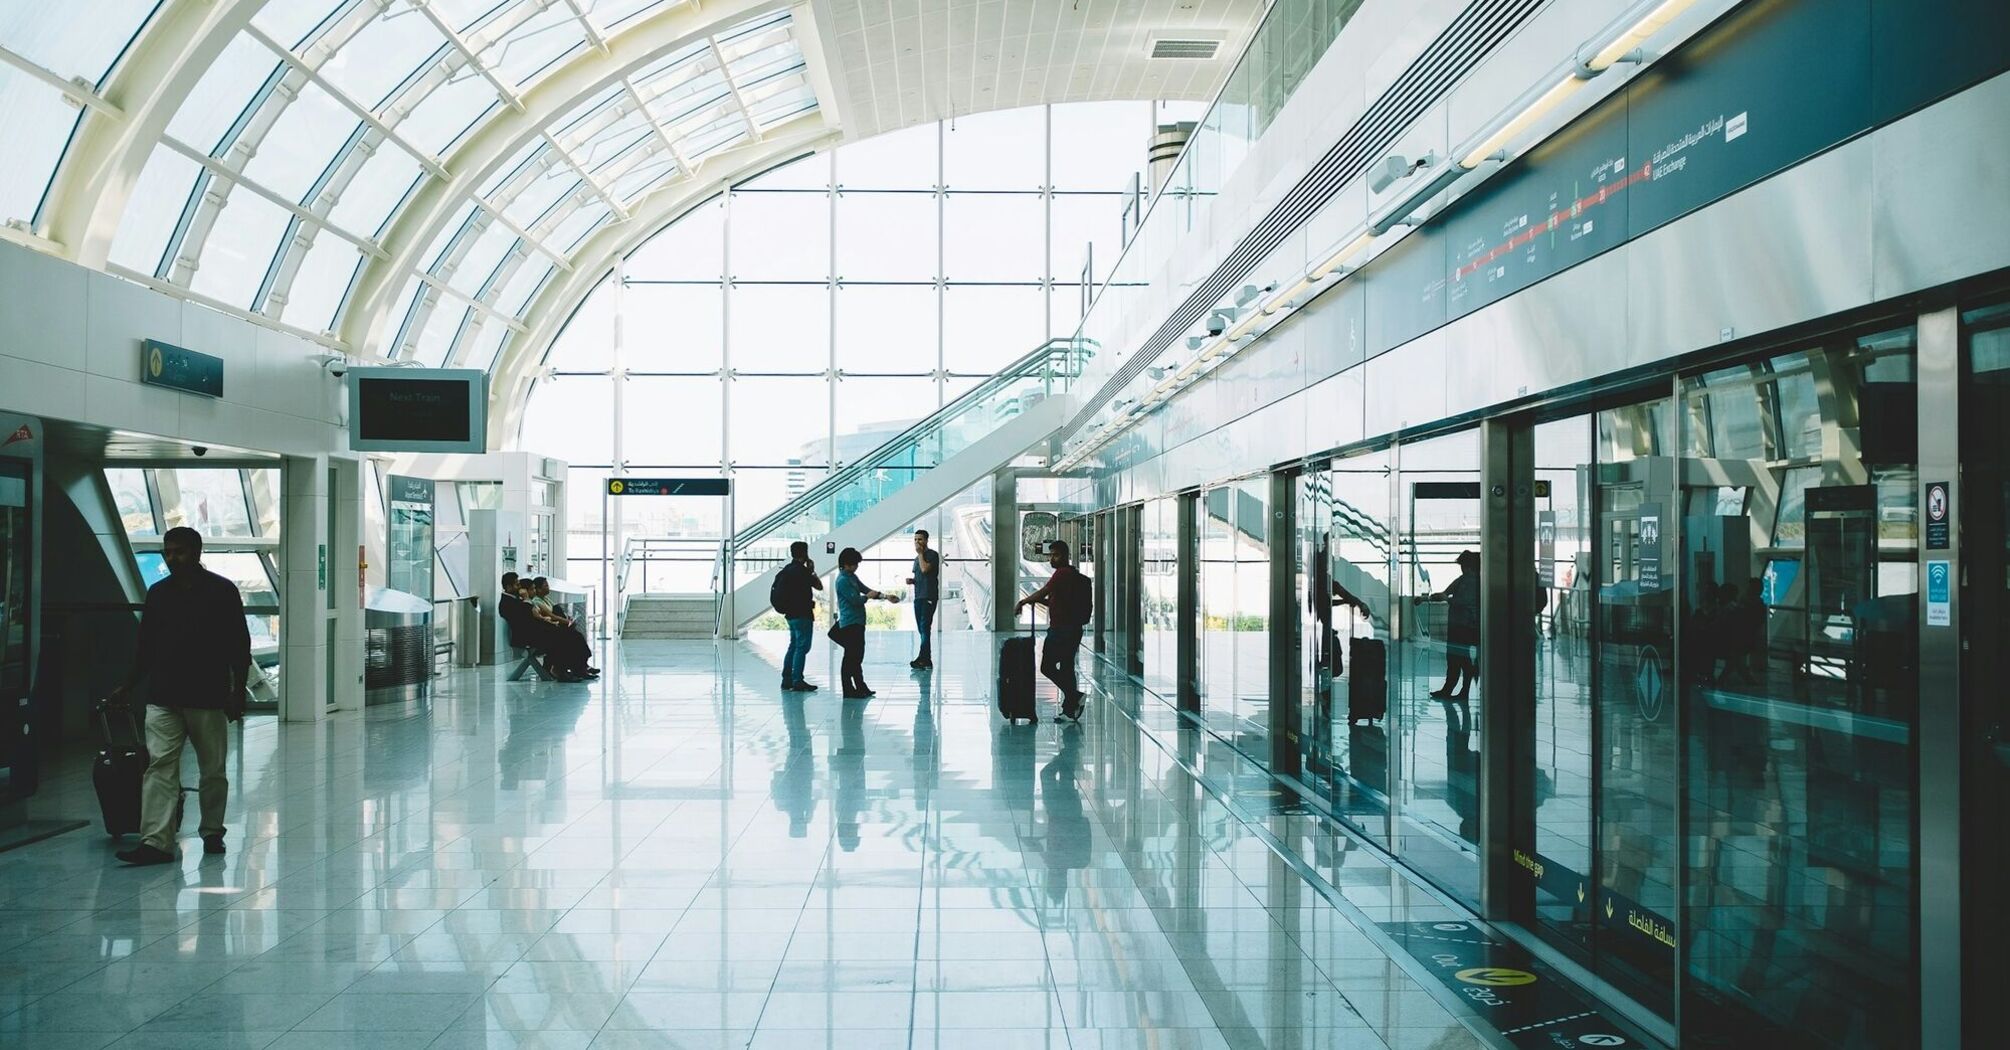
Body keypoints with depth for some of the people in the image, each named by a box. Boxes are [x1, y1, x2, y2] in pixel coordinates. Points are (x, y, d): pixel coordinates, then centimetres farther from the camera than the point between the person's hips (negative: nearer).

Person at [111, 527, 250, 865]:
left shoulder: (222, 591, -1)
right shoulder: (157, 593, 11)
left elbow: (239, 646, -1)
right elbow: (146, 647, 18)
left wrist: (238, 692, -6)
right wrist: (127, 688, 17)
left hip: (209, 698, -3)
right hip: (163, 698, 3)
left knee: (213, 770, 7)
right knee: (160, 766, -7)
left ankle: (212, 833, 20)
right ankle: (156, 842, -11)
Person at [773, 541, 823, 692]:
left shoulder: (786, 569, 10)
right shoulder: (801, 571, -16)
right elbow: (819, 586, -9)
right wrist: (812, 571, 5)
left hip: (791, 613, 9)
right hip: (802, 614, -9)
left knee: (793, 646, 15)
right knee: (802, 647, -6)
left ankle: (786, 680, 16)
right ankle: (797, 681, -8)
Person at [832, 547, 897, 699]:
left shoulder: (852, 577, 15)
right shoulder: (843, 580, -15)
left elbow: (866, 589, 17)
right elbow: (855, 600, -19)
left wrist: (885, 597, 6)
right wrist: (868, 596, 0)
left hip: (857, 622, 10)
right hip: (850, 623, -10)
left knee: (858, 656, 15)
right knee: (850, 657, -7)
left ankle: (861, 688, 22)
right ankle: (848, 690, -3)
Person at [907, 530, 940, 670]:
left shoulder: (932, 555, -4)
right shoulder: (917, 558, 20)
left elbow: (925, 569, -20)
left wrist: (920, 553, -9)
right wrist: (912, 581, 8)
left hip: (929, 596, -9)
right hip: (918, 596, 9)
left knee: (925, 626, -16)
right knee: (921, 628, 6)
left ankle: (921, 658, -23)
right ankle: (927, 659, 9)